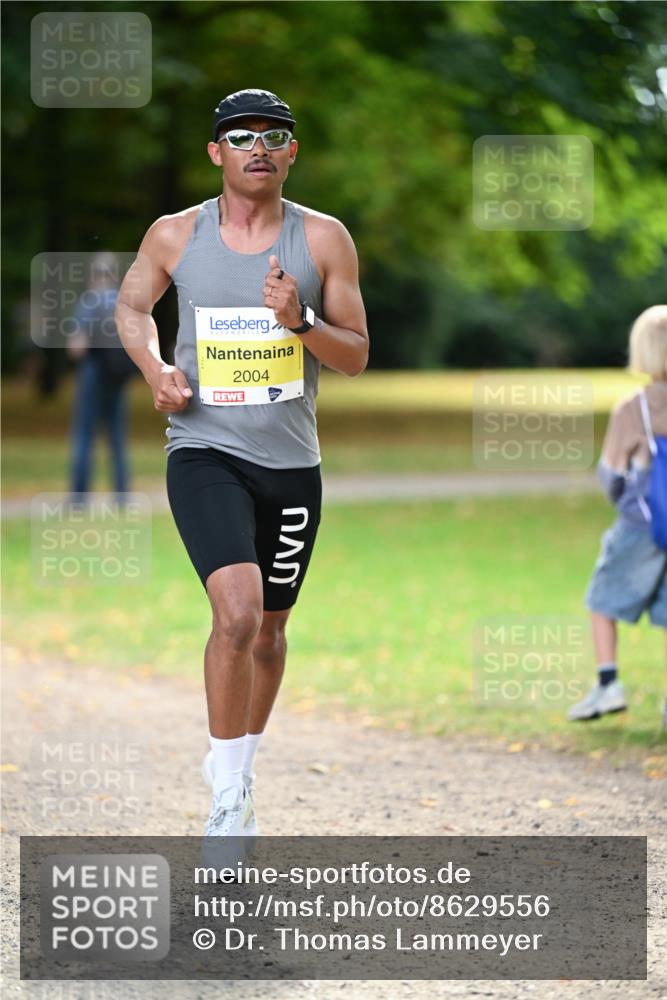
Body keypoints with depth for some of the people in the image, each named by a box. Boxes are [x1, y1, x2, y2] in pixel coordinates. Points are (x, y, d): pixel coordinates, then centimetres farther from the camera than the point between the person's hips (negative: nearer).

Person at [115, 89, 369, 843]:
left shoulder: (323, 239, -1)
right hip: (204, 453, -3)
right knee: (237, 612, -23)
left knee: (269, 631, 14)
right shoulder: (175, 236, -2)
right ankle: (229, 794, -11)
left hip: (292, 463, 3)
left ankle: (237, 770, 37)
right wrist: (154, 368, -2)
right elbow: (131, 305, 17)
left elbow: (356, 357, 2)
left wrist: (300, 322, -18)